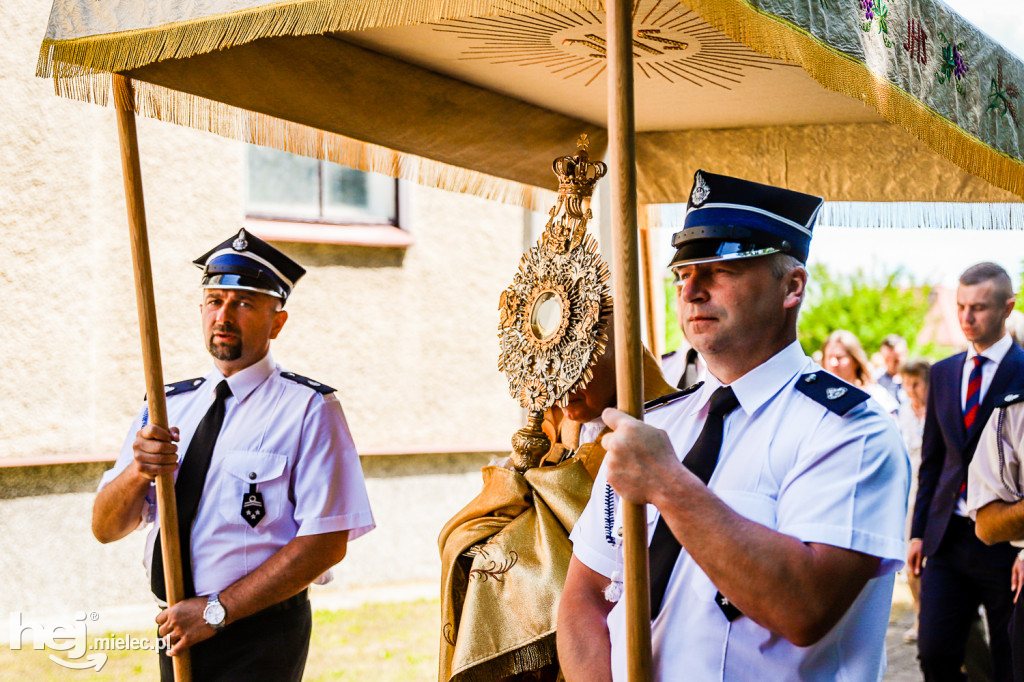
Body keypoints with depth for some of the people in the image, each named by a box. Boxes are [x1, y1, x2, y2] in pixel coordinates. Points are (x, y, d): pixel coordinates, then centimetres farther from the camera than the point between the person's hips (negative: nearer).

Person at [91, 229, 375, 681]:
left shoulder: (308, 409, -9)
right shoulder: (166, 408, 8)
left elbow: (327, 542, -16)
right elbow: (105, 528, 4)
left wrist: (216, 610, -18)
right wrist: (138, 471, -17)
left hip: (260, 641, -4)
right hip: (177, 631, 4)